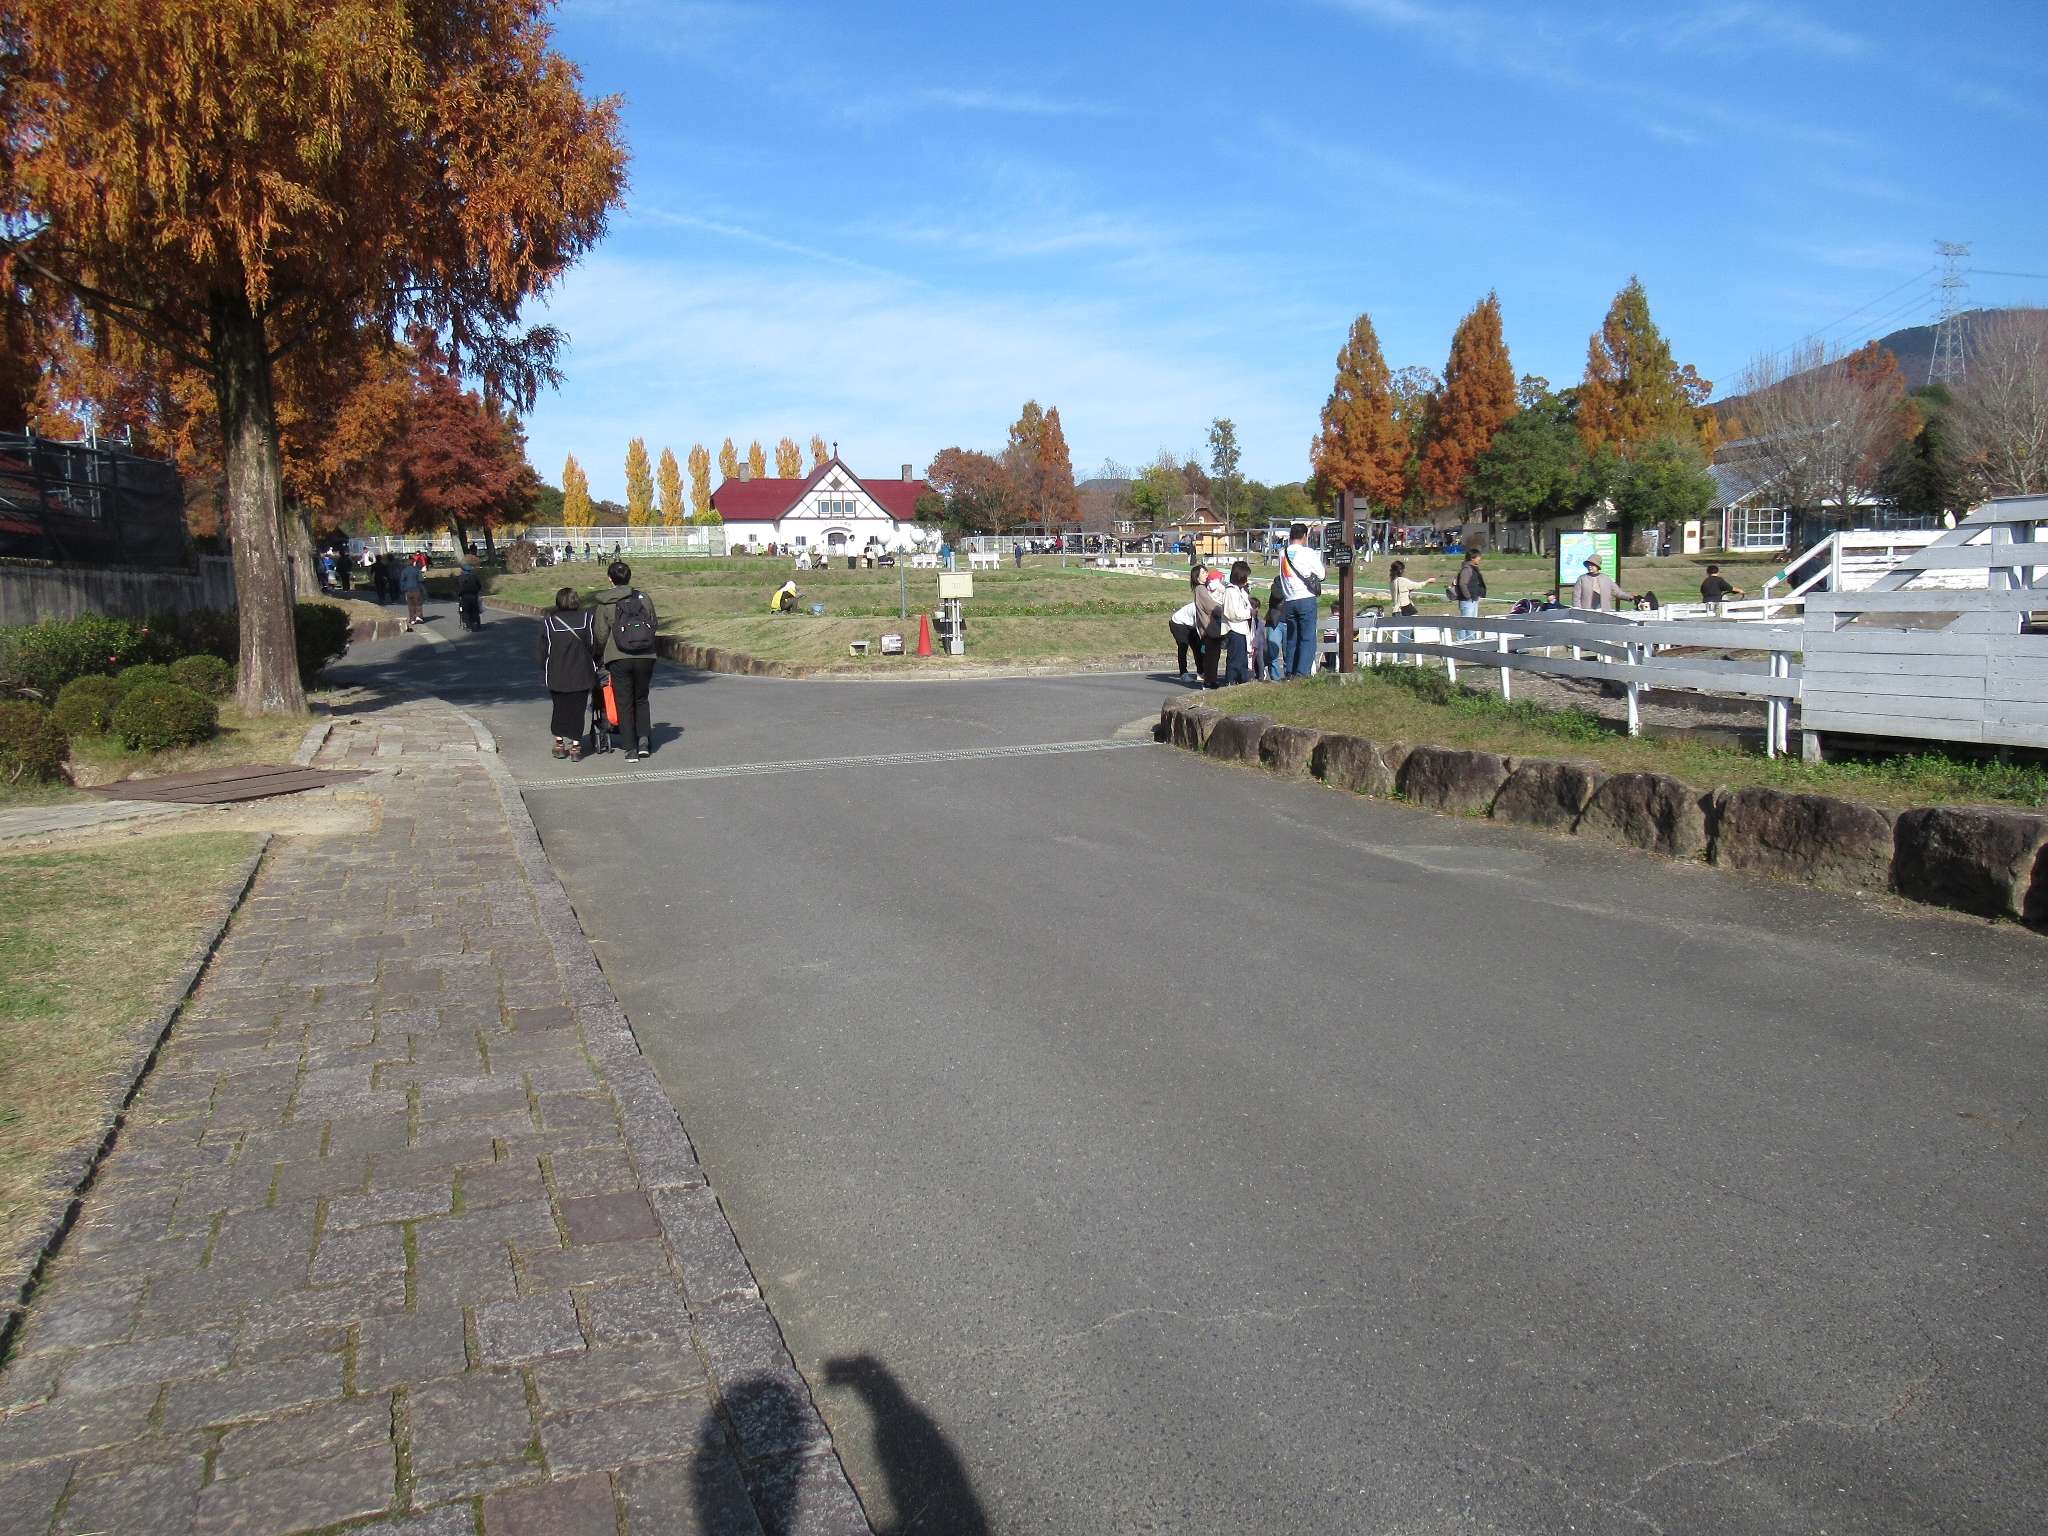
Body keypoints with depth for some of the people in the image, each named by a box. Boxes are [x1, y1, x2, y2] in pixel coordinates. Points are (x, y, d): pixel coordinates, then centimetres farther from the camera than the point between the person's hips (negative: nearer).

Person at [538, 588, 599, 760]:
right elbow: (594, 644, -4)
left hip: (556, 674, 1)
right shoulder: (586, 617, -3)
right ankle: (575, 745, 3)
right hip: (582, 674, -1)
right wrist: (593, 663, 11)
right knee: (577, 709, 5)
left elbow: (544, 650, 0)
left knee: (559, 708, 16)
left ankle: (559, 742, 18)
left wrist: (545, 671, 11)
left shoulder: (548, 622, -2)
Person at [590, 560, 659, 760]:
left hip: (618, 659, -2)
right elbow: (653, 626, 10)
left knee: (624, 703, 6)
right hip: (645, 657, 2)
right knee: (641, 700, 19)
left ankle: (631, 749, 4)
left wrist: (599, 657, 14)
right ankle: (644, 737, 3)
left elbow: (601, 635, -2)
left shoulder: (604, 603, -2)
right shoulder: (644, 598, 4)